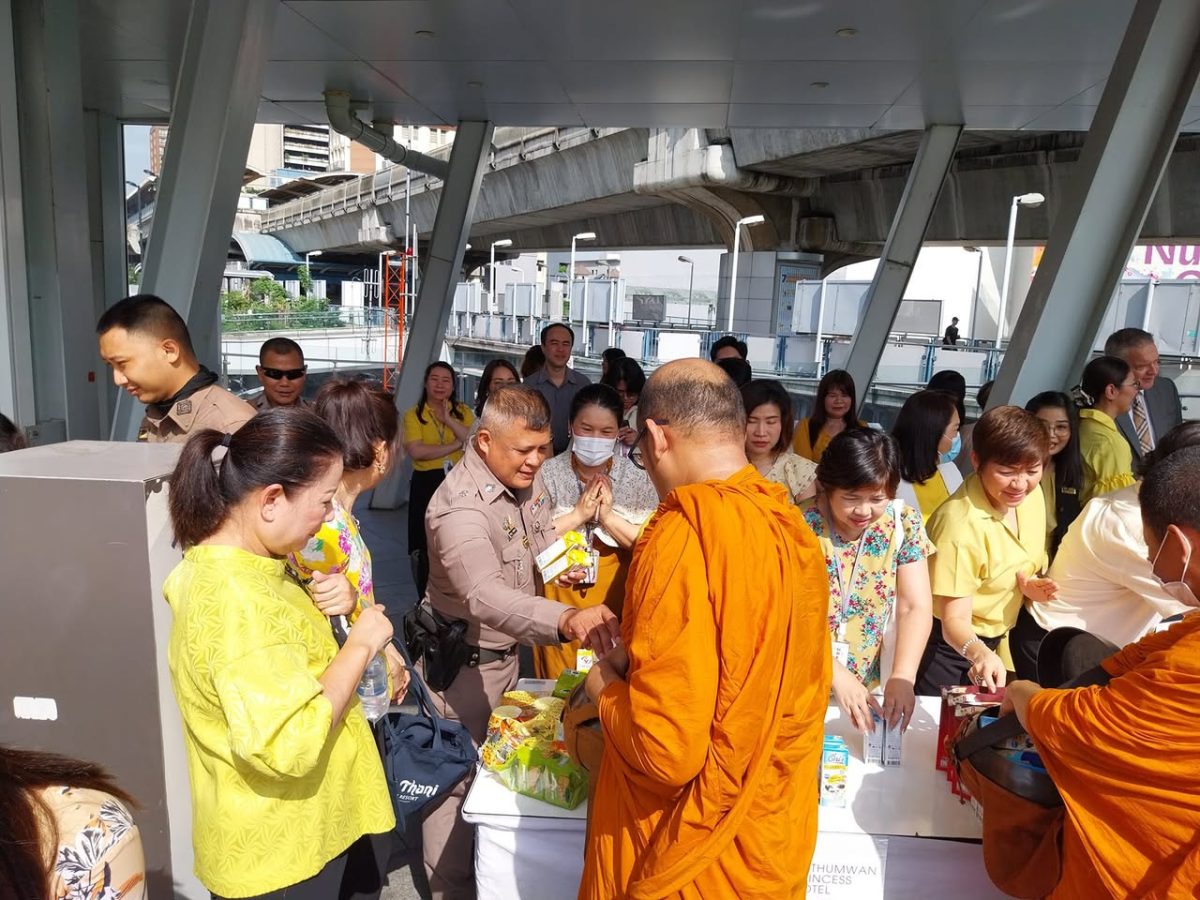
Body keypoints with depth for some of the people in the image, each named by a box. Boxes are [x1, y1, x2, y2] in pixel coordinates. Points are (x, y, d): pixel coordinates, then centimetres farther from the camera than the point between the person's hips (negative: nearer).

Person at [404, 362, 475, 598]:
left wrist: (449, 420, -15)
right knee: (425, 547, 6)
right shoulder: (413, 415, 1)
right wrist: (456, 445, -12)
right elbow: (415, 451, -15)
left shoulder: (463, 412, 8)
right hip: (426, 484, -1)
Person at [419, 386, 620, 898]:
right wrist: (567, 620, -64)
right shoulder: (460, 507, -32)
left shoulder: (527, 477, -6)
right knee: (457, 782, 10)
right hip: (462, 663, -8)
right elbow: (487, 597, -49)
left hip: (508, 652, 8)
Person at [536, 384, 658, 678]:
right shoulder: (547, 474, -3)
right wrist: (579, 514, -18)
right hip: (558, 600, 0)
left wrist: (608, 515, -18)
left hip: (615, 601, 0)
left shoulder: (637, 477, -2)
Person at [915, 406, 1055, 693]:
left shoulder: (1031, 494, -9)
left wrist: (1030, 584, -12)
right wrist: (978, 653, -48)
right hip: (950, 646, -7)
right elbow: (955, 620, -28)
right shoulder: (961, 524, -30)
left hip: (996, 643, 7)